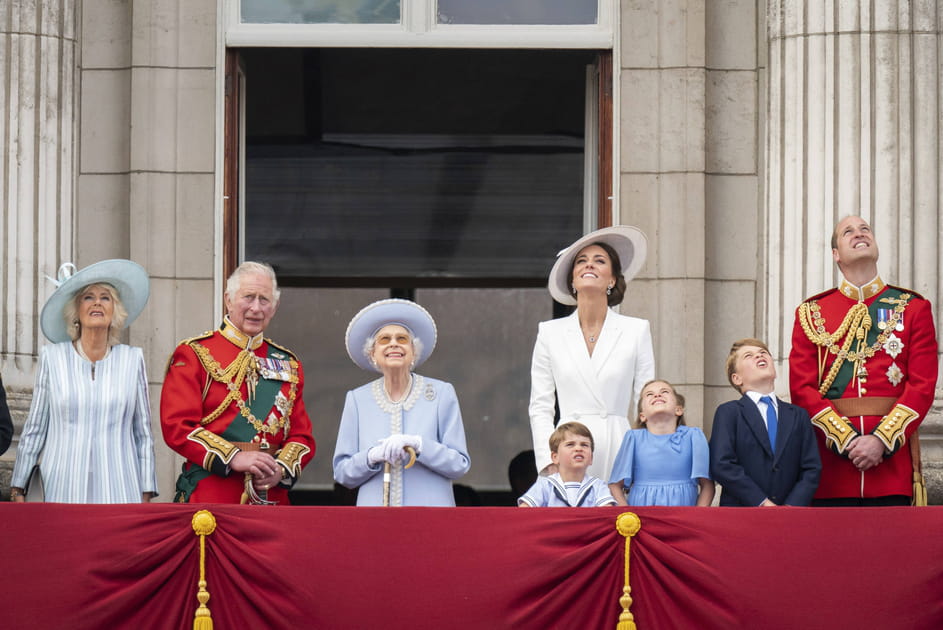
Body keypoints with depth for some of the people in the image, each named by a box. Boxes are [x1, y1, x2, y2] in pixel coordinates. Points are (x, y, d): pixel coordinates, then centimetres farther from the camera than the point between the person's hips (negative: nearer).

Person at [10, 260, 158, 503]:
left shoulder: (132, 359, 9)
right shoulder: (52, 358, 7)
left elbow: (143, 434, 11)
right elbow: (34, 430, 11)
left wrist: (146, 496, 6)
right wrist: (18, 490, 8)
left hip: (119, 491, 0)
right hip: (64, 490, 0)